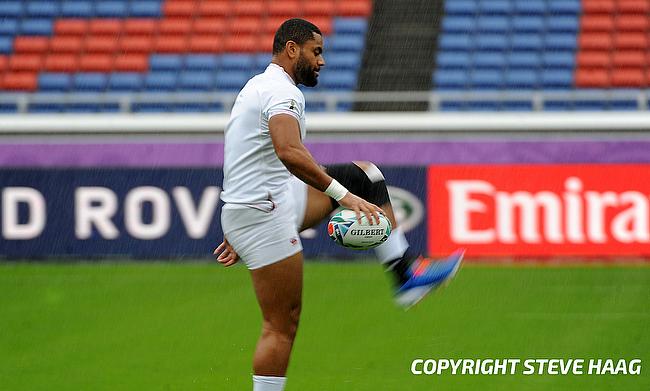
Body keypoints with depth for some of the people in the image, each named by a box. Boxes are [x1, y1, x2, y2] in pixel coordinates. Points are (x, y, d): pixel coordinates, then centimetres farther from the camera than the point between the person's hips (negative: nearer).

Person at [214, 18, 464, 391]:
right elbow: (289, 152, -35)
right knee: (282, 327, -9)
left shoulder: (261, 87, 19)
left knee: (366, 176, 14)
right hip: (265, 213, -10)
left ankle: (407, 273, 6)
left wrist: (240, 233, 29)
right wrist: (342, 195, -35)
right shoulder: (282, 91, -15)